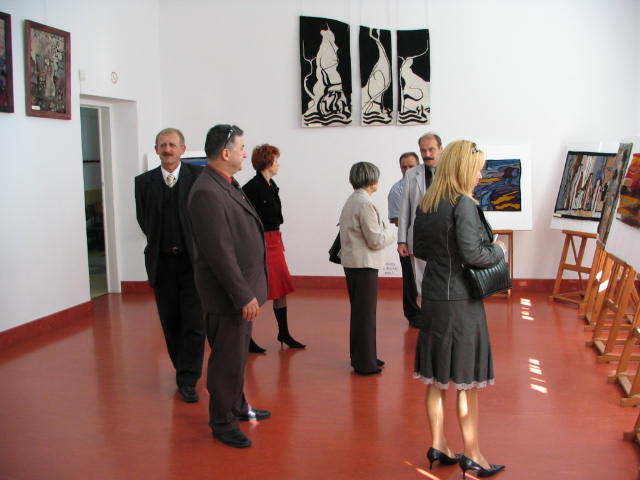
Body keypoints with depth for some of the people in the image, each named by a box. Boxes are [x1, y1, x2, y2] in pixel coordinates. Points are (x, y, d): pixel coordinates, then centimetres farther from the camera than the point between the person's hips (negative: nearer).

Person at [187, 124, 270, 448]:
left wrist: (249, 290, 16)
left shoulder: (226, 185, 10)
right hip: (228, 294, -10)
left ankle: (238, 406, 38)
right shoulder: (207, 193, -22)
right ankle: (222, 422, 18)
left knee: (237, 355, 22)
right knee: (227, 359, 3)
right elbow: (219, 252, -25)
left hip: (242, 288, 10)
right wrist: (244, 295, -22)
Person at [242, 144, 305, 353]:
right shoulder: (253, 187, -15)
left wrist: (278, 239, 18)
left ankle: (284, 333, 25)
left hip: (274, 241, 9)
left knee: (282, 288, 13)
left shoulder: (271, 186, 12)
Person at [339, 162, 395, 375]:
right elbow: (376, 240, -19)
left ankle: (360, 357, 28)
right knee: (366, 313, -1)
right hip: (364, 265, -10)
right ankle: (365, 363, 7)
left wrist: (383, 229, 9)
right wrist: (389, 232, -1)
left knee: (360, 312, 18)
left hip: (352, 263, 10)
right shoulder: (365, 204, -18)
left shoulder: (352, 201, 12)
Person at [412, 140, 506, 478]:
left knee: (436, 378, 14)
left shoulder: (426, 205, 8)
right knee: (467, 382, 5)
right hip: (459, 300, -7)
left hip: (432, 297, 7)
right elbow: (472, 253, -21)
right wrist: (498, 251, -3)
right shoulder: (463, 203, -16)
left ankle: (438, 446, 26)